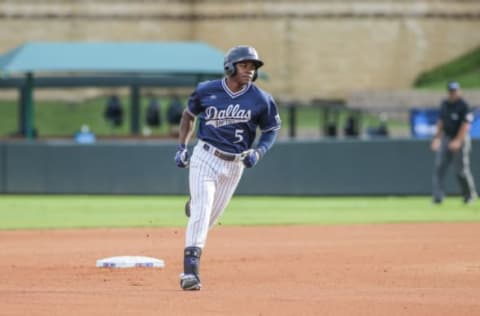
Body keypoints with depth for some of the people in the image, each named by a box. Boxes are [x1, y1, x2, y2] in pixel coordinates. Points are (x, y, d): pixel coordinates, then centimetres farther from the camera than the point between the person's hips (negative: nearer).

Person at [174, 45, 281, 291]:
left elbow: (271, 130, 8)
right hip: (205, 158, -2)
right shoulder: (206, 91, -4)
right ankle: (191, 270, -19)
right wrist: (181, 147, 7)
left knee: (211, 217, 8)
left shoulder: (261, 100, -4)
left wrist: (258, 152, -10)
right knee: (201, 212, -15)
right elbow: (189, 114, 13)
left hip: (234, 165, 2)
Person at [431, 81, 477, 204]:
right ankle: (438, 196, -4)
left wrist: (458, 141, -23)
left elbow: (465, 125, -16)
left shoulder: (463, 106, -12)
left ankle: (470, 194, 19)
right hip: (445, 139, 6)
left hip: (460, 140, -6)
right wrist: (437, 138, 12)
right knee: (439, 167, -3)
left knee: (462, 169, -1)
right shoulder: (444, 104, 9)